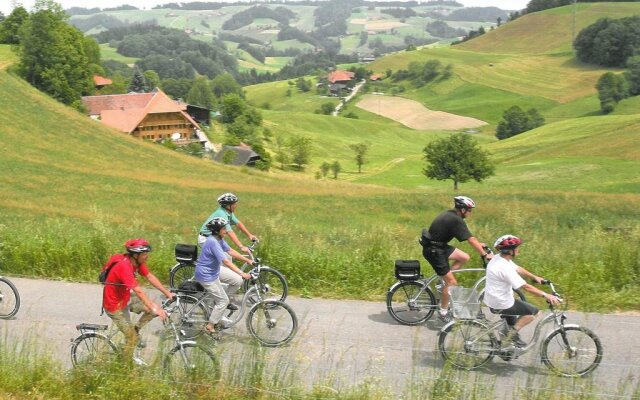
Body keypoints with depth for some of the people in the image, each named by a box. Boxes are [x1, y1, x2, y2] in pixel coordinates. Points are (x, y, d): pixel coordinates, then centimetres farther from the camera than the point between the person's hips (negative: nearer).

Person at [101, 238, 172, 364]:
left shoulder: (136, 261, -8)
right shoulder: (124, 266, -34)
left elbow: (150, 277, -3)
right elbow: (138, 291, -38)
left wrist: (167, 293, -8)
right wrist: (154, 308, -40)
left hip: (126, 298, 8)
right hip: (115, 306, -8)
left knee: (155, 308, -2)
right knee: (132, 338, -1)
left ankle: (136, 329, 16)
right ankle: (127, 362, 25)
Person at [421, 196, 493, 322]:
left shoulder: (450, 215, 7)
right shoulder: (456, 220, -22)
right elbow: (471, 240, -21)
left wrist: (478, 244, 21)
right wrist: (485, 254, -15)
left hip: (440, 246, 9)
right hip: (433, 251, -9)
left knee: (465, 258, 10)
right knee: (452, 282, -4)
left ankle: (444, 281, 15)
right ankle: (443, 312, 9)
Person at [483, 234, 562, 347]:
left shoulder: (499, 258, 1)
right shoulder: (504, 267, -28)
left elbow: (518, 269, 16)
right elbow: (525, 286, -28)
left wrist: (535, 277, 16)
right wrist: (545, 295, -25)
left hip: (492, 299, 10)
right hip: (500, 305, -10)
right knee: (534, 311, 1)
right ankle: (510, 333, 4)